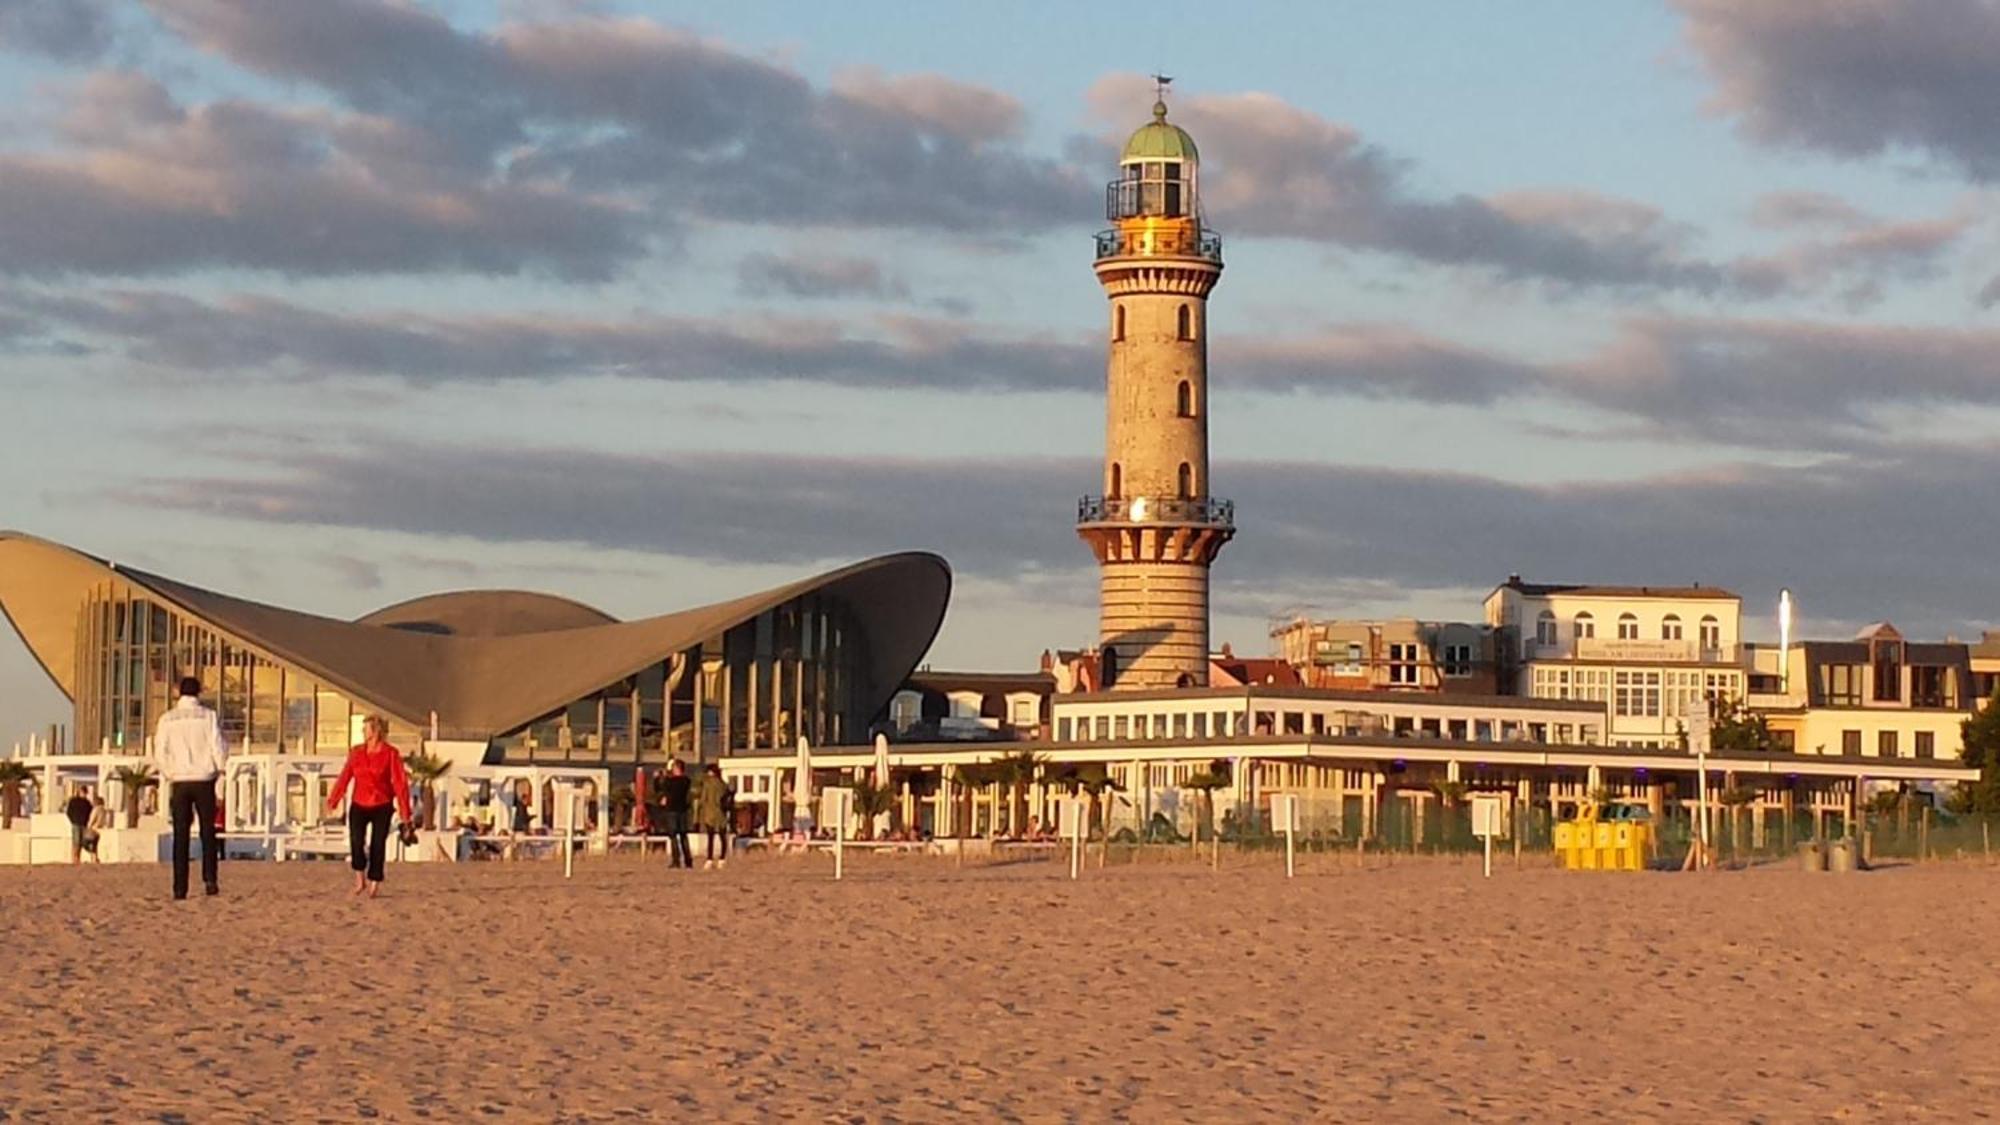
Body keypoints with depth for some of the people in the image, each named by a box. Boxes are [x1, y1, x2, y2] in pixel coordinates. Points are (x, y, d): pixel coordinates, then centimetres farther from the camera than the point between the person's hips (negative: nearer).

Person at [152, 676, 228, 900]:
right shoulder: (208, 716, -4)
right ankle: (209, 879, -6)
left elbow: (160, 754, 1)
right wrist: (219, 768, 12)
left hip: (179, 782, 1)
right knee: (208, 832, 8)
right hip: (204, 780, -1)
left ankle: (180, 887, -2)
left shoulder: (167, 719, 1)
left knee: (180, 835, 3)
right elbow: (219, 749, -6)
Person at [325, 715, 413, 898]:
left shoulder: (391, 754, -7)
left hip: (381, 807, -2)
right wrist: (333, 800, -5)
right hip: (359, 806, 2)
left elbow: (400, 782, -8)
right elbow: (345, 777, 2)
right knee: (356, 842, -14)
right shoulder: (356, 753, 3)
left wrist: (404, 809, -12)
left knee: (378, 846, 2)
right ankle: (360, 880, 2)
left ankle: (374, 884, 14)